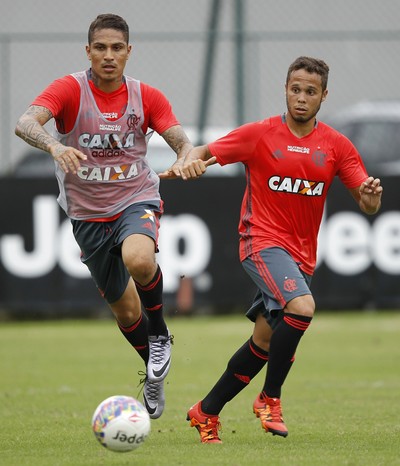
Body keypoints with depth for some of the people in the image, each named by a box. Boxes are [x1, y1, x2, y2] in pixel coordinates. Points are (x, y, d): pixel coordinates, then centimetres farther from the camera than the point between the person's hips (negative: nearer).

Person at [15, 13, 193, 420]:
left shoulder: (146, 97, -3)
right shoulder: (70, 89, -11)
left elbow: (183, 143, -7)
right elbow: (25, 123, -28)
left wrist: (184, 159, -32)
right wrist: (54, 145, -49)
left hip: (136, 200, -1)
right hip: (88, 215, 1)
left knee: (138, 260, -36)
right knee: (125, 311, 8)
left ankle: (160, 334, -8)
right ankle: (155, 373, 38)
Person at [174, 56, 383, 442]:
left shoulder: (336, 146, 5)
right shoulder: (259, 135, -3)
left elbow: (367, 204, 3)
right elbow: (203, 153, -2)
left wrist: (371, 196, -21)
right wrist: (191, 161, -26)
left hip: (302, 255, 5)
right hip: (262, 241, -5)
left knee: (264, 342, 7)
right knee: (302, 307, -30)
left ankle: (206, 412, 23)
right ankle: (270, 398, -14)